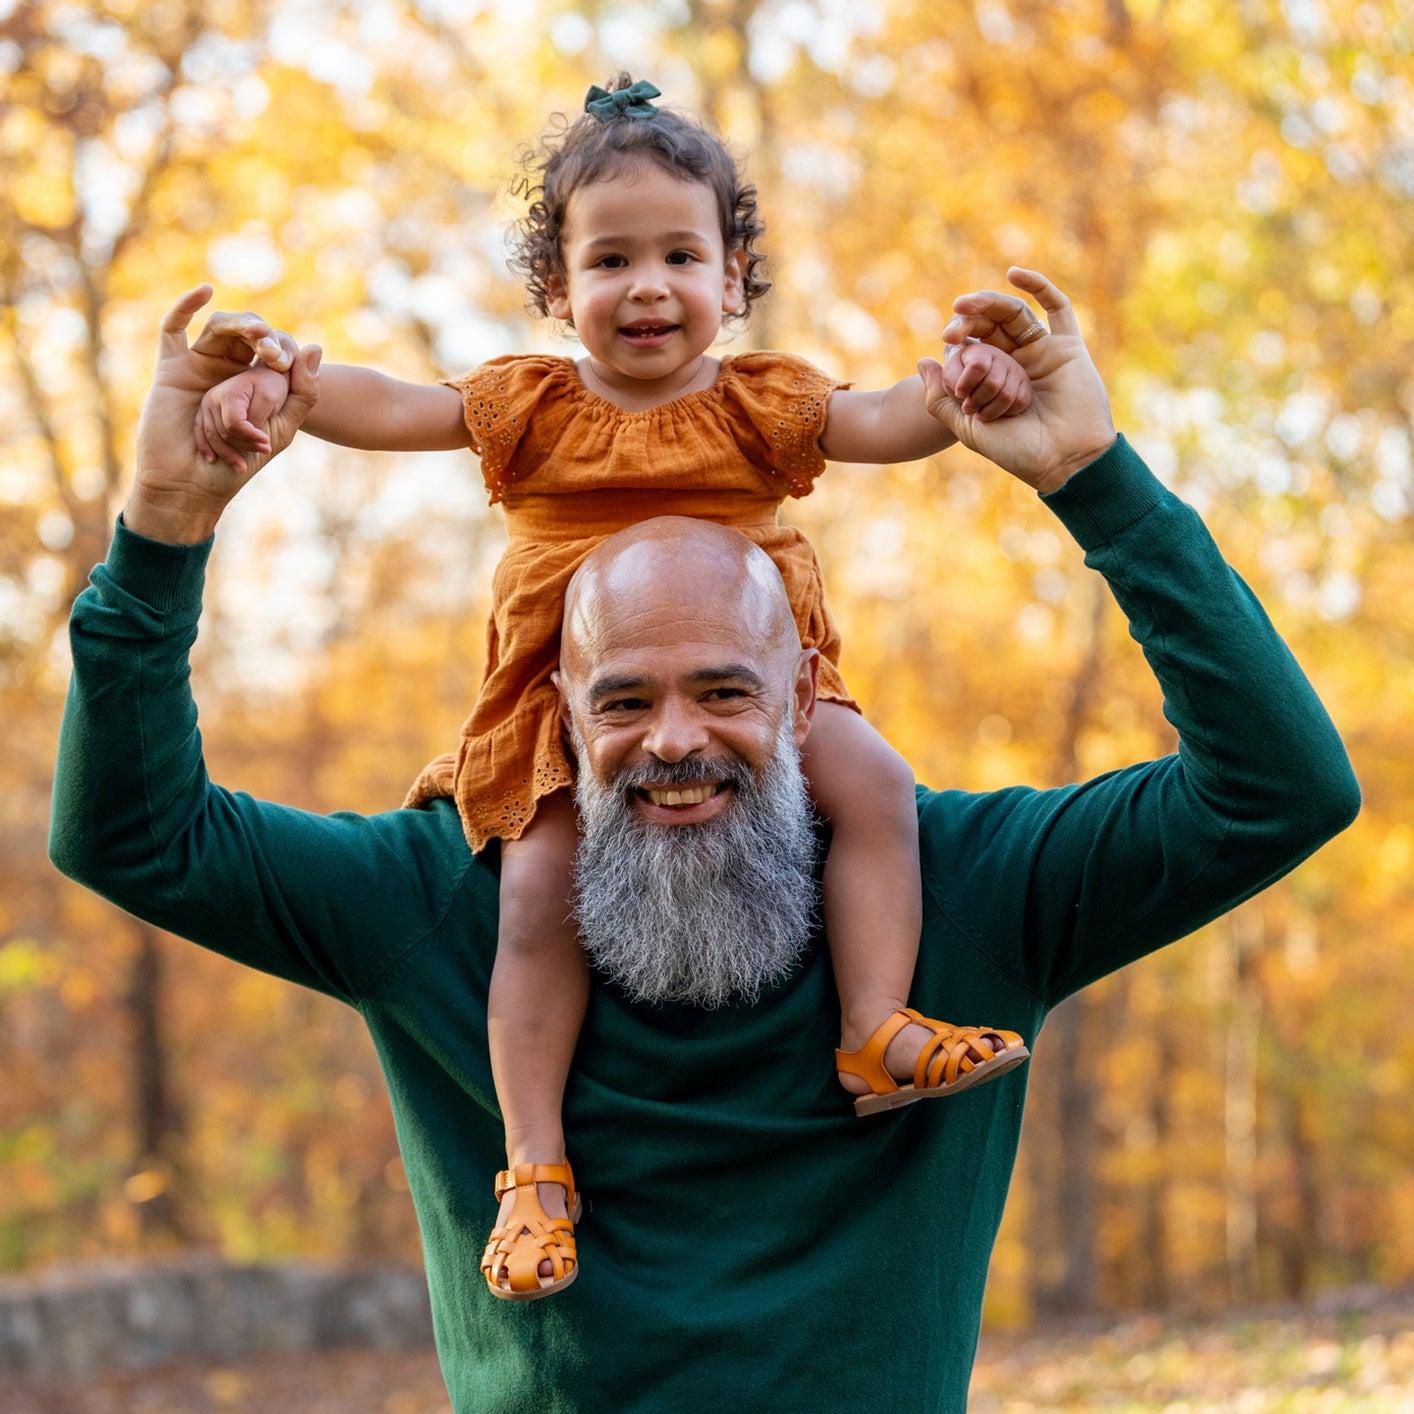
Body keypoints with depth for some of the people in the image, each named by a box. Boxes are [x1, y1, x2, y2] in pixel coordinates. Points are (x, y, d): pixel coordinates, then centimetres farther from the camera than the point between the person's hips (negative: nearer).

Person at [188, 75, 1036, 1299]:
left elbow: (881, 422, -9)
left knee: (873, 779, -23)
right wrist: (274, 385, -22)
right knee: (541, 891, -19)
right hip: (568, 715, -1)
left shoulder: (759, 406, 5)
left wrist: (956, 389, -31)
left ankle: (879, 1031, -17)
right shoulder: (531, 409, 5)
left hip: (759, 695, 1)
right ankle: (536, 1161, -12)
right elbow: (387, 406, -3)